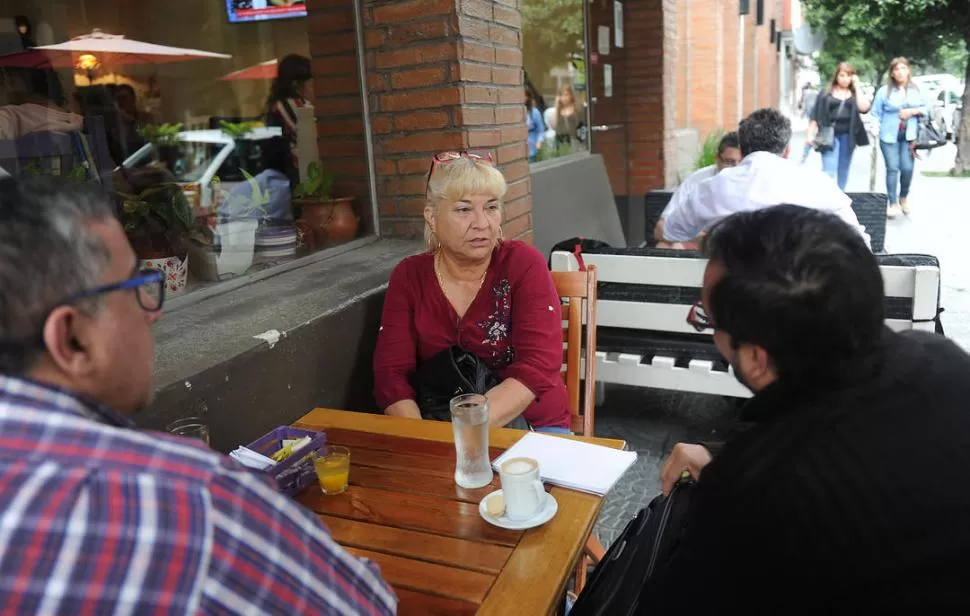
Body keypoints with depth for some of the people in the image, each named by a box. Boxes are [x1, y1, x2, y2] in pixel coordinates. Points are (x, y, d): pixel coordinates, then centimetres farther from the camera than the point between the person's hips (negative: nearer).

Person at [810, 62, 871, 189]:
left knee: (843, 171, 11)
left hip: (847, 137, 3)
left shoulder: (855, 93, 9)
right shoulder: (827, 93, 5)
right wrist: (810, 134, -5)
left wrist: (857, 86, -4)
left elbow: (864, 107, -10)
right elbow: (816, 115, 4)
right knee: (829, 171, -12)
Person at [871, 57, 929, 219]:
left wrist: (914, 111, -8)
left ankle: (904, 197, 22)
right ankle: (893, 203, 3)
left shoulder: (916, 90, 8)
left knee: (907, 168, -4)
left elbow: (926, 108, 11)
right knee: (892, 168, -5)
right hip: (889, 135, -2)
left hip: (909, 136, 2)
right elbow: (876, 113, 3)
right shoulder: (884, 91, 1)